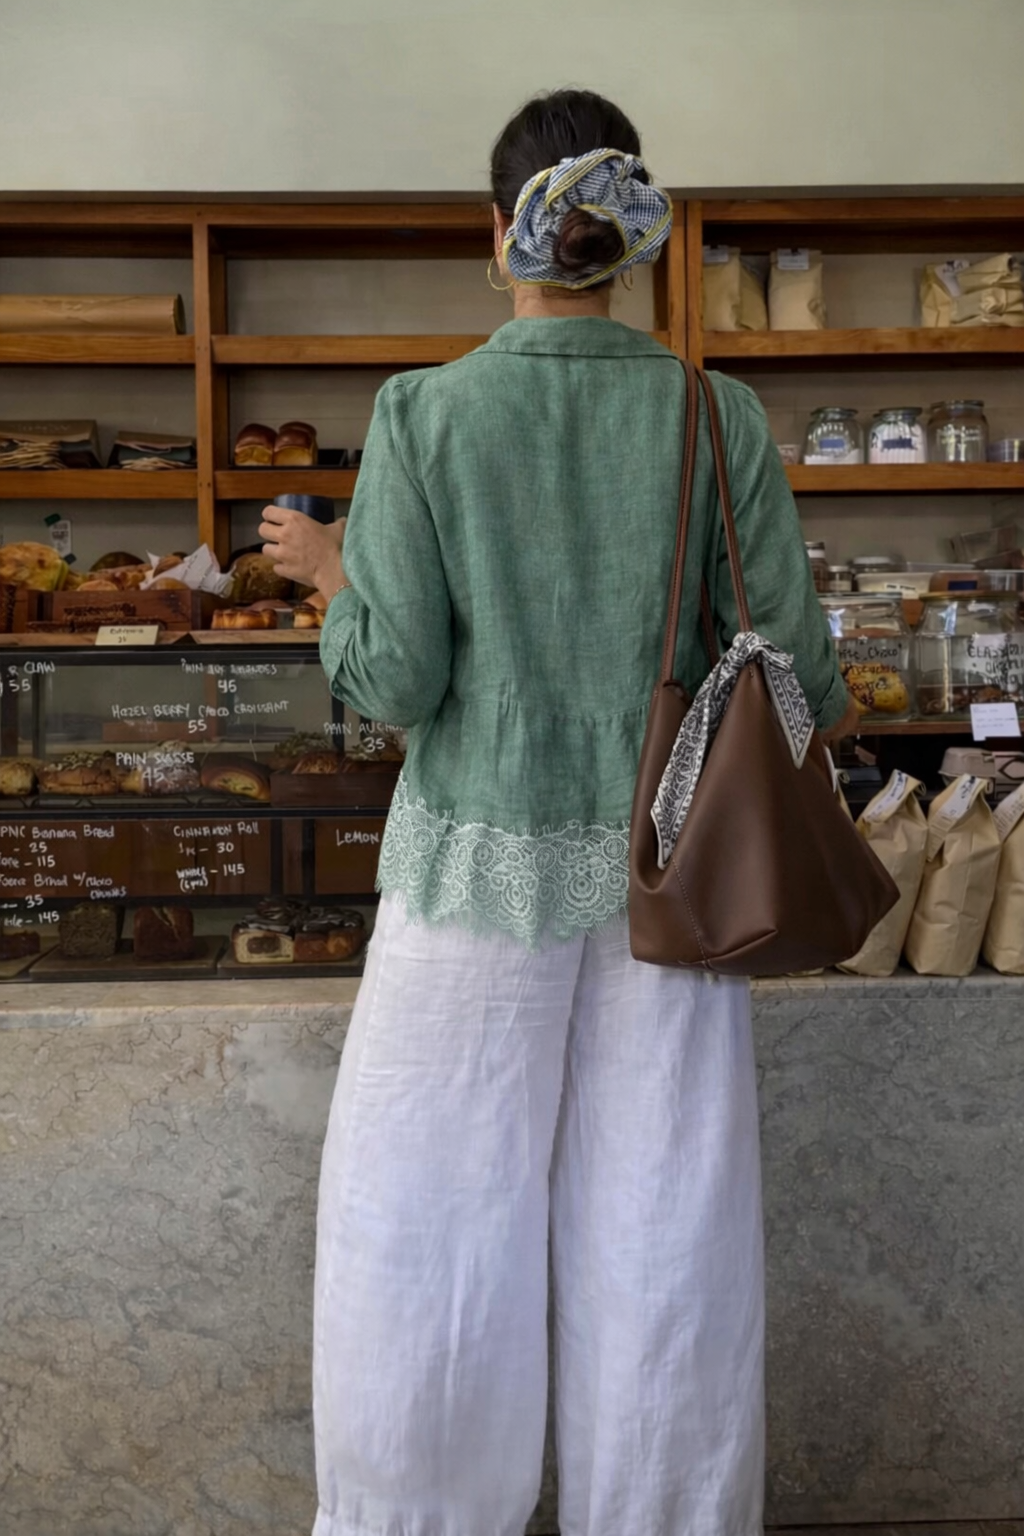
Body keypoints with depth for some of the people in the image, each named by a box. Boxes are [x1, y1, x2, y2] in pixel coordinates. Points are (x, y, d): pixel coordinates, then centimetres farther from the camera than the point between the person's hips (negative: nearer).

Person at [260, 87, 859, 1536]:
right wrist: (829, 705, 22)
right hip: (667, 864, 3)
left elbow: (392, 679, -12)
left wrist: (327, 570, 8)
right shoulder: (719, 415, -3)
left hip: (486, 867, -2)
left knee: (425, 1221, 14)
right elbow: (785, 652, -1)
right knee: (662, 1231, 14)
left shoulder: (425, 412, -9)